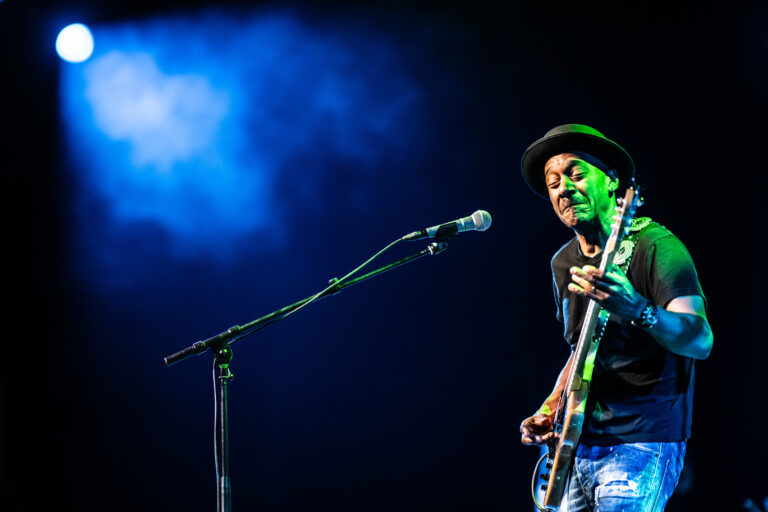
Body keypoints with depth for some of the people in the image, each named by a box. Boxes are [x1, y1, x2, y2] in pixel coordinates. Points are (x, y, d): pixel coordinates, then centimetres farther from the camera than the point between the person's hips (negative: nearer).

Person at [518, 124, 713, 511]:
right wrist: (549, 411, 10)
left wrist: (638, 310, -40)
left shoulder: (654, 246, -11)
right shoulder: (564, 263, 12)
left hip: (642, 445, -7)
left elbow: (700, 341, -22)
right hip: (577, 447, 7)